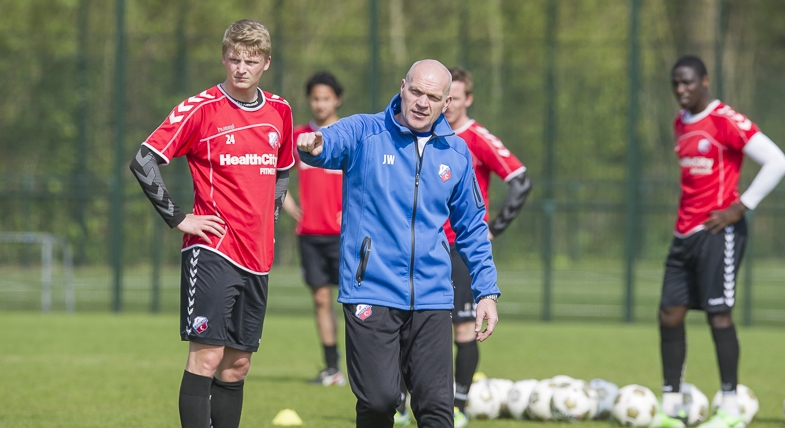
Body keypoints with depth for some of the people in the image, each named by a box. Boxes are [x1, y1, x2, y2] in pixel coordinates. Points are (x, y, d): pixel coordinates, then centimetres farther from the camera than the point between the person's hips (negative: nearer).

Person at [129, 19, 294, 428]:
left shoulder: (279, 111, 11)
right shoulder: (201, 108, -7)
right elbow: (143, 161, -11)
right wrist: (178, 218, -11)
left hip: (257, 256, 6)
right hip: (212, 251, -6)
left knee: (237, 365, 7)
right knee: (207, 356, -11)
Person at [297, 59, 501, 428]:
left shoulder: (456, 153, 10)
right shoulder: (364, 133, -1)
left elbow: (472, 227, 18)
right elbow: (335, 142, -24)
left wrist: (487, 291, 13)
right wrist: (314, 146, -48)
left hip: (431, 299, 3)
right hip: (371, 294, -3)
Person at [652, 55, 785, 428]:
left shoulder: (727, 121, -12)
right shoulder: (681, 124, 14)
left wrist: (740, 207, -14)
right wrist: (686, 211, 15)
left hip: (718, 231, -8)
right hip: (685, 231, 8)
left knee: (718, 313, -8)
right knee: (670, 313, 4)